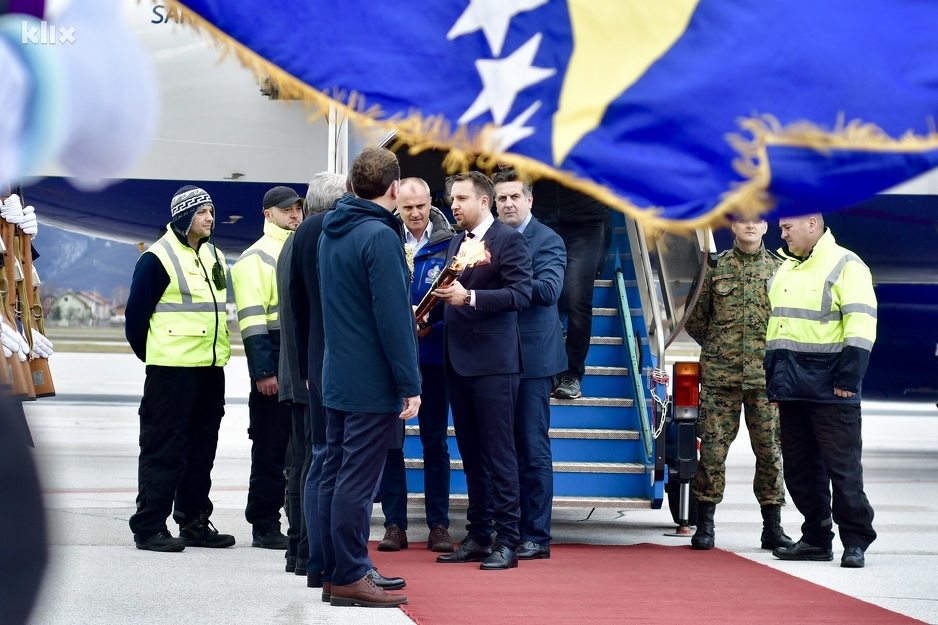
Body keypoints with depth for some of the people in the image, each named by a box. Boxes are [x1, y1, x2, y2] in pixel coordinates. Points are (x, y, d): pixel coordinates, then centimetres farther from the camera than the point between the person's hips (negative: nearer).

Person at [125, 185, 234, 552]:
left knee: (202, 449, 11)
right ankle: (149, 527, -2)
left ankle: (195, 522, 19)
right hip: (171, 369, -7)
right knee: (164, 449, -6)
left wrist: (218, 350, 16)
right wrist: (151, 355, 1)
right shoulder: (159, 258, -9)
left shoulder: (215, 257, 15)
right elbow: (136, 313, -6)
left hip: (211, 367, 7)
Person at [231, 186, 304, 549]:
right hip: (276, 366, -6)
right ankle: (264, 526, 4)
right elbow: (252, 318, -10)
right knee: (270, 447, -2)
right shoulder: (256, 257, -2)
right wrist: (263, 371, -17)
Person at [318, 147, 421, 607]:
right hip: (373, 383, -9)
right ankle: (350, 578, -2)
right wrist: (410, 384, -17)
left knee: (336, 475, 12)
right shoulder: (380, 236, -16)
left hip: (336, 379, 9)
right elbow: (393, 317, -20)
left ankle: (336, 571, 18)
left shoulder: (331, 233, 11)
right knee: (358, 480, -5)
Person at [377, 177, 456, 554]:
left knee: (435, 441, 5)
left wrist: (432, 325, -18)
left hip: (432, 352, -1)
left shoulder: (447, 244, 0)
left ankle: (439, 525, 10)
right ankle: (395, 523, 10)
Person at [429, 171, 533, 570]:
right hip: (458, 361, 8)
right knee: (471, 455, 11)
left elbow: (521, 294, -16)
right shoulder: (456, 243, 18)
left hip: (492, 362, -8)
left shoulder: (508, 240, -6)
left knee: (499, 454, -6)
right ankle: (478, 537, 17)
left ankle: (506, 541, -3)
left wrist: (470, 297, -23)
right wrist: (431, 311, 7)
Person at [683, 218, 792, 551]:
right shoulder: (715, 267, 5)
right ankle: (705, 525, 7)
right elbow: (695, 317, 10)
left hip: (766, 376, 1)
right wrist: (716, 347, 10)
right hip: (720, 375, -1)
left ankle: (772, 528, 11)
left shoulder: (779, 269, 7)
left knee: (770, 449, 3)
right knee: (712, 448, -1)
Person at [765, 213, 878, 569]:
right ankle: (816, 539, 18)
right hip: (791, 389, 8)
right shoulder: (785, 271, 19)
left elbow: (860, 324, -13)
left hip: (829, 391, -8)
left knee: (843, 466, -6)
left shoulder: (846, 266, -6)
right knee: (799, 467, 9)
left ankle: (856, 542, -2)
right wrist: (772, 381, 20)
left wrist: (848, 378, -19)